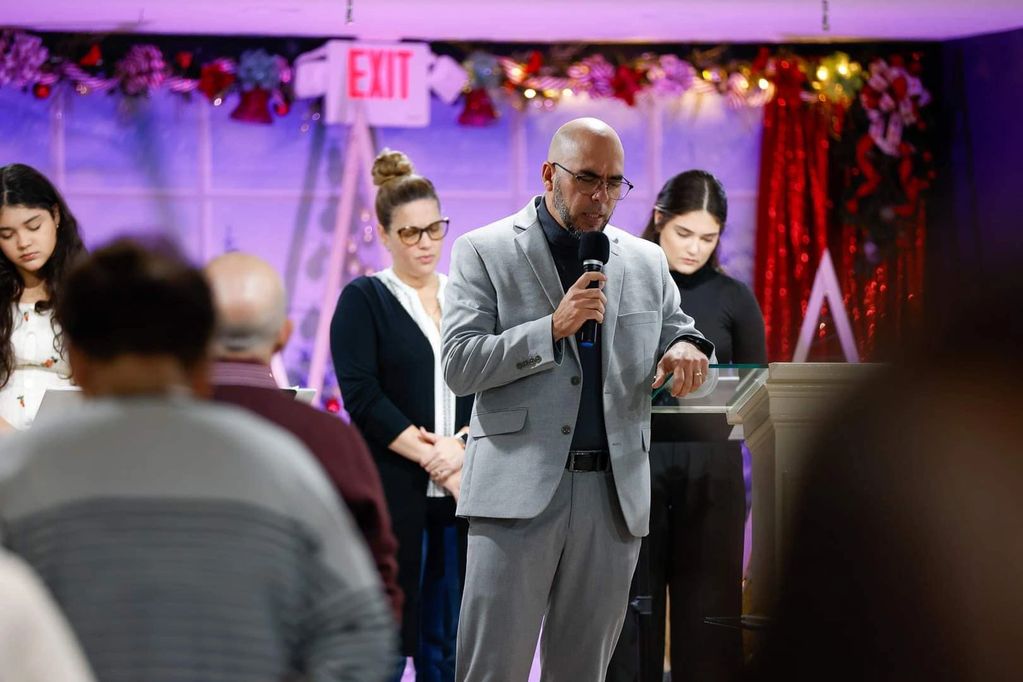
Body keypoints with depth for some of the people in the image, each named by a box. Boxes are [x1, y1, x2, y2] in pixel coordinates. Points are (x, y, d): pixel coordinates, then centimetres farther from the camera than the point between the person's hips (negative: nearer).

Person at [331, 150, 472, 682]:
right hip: (392, 494, -4)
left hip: (462, 493, 4)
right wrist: (431, 457, -12)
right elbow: (362, 398, -8)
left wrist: (462, 448, -10)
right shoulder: (364, 299, 2)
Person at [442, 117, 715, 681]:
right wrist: (553, 328, -16)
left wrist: (686, 350, -1)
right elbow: (459, 366, -4)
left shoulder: (646, 261, 15)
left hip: (615, 495, 4)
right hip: (520, 489, -4)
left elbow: (676, 331, 24)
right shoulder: (483, 252, 3)